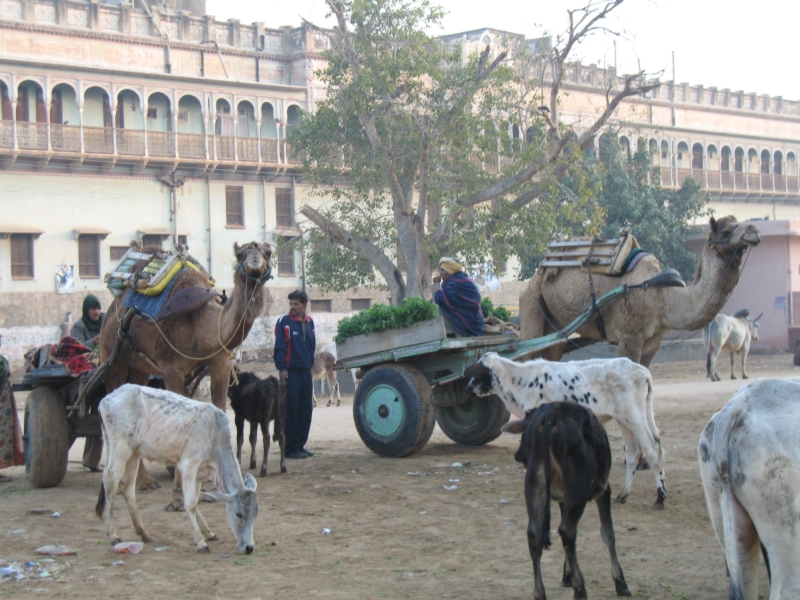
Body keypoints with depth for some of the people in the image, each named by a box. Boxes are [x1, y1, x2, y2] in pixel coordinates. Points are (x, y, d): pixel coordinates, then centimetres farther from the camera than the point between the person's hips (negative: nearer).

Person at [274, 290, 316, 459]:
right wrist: (282, 368, -17)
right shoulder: (284, 322, -6)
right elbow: (280, 347, -10)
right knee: (290, 412, -5)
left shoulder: (309, 322, 12)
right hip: (291, 372, -6)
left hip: (306, 372, 6)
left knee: (306, 410, 7)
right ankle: (291, 448, 0)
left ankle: (300, 444, 16)